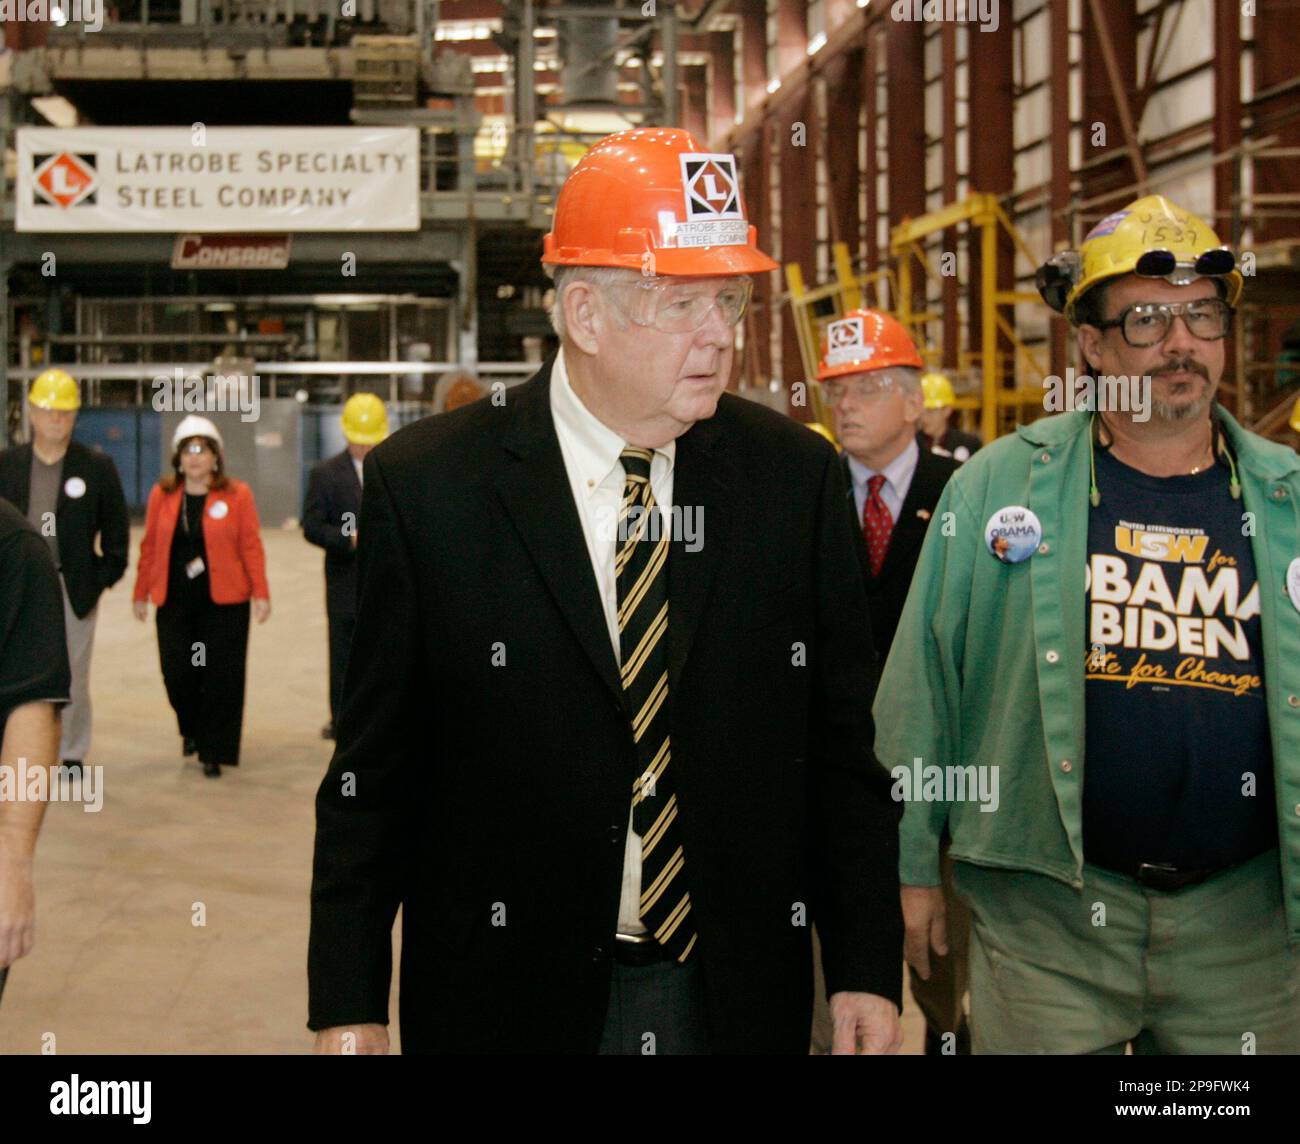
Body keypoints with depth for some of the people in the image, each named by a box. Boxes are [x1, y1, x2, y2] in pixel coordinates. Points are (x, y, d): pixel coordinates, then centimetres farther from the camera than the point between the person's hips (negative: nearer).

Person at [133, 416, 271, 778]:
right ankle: (192, 729, 31)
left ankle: (214, 752, 11)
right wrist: (142, 593, 10)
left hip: (223, 602, -2)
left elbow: (251, 546, -2)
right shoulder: (162, 495, 6)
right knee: (177, 673, 2)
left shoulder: (237, 495, -1)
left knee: (220, 678, -1)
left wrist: (261, 593, -5)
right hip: (175, 601, 2)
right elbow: (150, 546, 9)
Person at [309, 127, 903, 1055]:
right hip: (507, 1001, -2)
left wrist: (867, 969, -1)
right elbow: (373, 769, -4)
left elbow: (842, 746, 2)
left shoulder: (798, 476, -2)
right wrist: (349, 1007, -6)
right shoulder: (426, 484, -8)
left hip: (740, 999, 2)